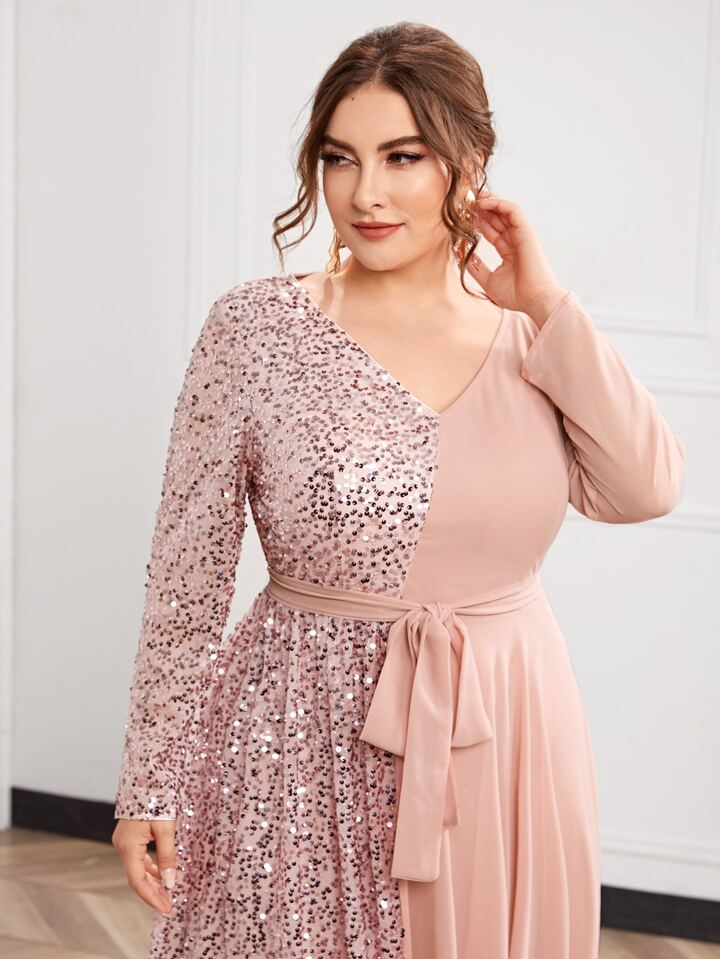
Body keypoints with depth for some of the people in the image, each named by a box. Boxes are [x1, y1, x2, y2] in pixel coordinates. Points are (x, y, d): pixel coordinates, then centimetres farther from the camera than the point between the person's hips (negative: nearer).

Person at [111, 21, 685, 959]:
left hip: (504, 738, 4)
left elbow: (645, 487, -11)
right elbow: (188, 571, -6)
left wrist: (547, 306, -10)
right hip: (313, 745, -3)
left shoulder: (528, 339, 2)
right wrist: (151, 783, -6)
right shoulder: (256, 327, -9)